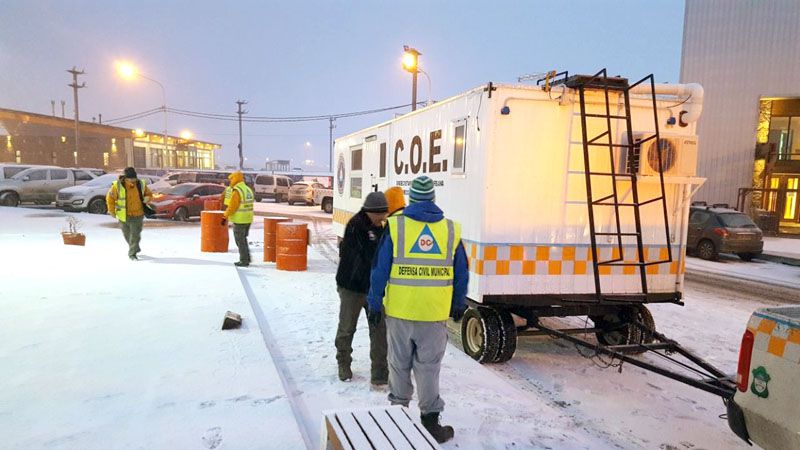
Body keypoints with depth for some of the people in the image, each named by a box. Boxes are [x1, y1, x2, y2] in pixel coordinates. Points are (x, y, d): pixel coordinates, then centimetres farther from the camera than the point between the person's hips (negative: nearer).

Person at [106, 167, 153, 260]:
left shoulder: (141, 184, -7)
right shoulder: (117, 186, -12)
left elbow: (149, 194, 9)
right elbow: (110, 198, 0)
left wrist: (147, 198, -14)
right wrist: (112, 211, 2)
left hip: (137, 215, 0)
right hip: (124, 216, 0)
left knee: (135, 235, -6)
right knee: (127, 235, 15)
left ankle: (132, 253, 2)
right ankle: (135, 248, 39)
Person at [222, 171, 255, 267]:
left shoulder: (237, 191, -16)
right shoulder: (248, 190, 10)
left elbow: (231, 207, -17)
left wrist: (224, 217, -7)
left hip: (239, 220, -8)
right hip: (248, 219, 8)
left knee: (240, 241, 2)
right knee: (243, 239, 20)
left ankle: (244, 261, 7)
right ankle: (247, 258, 23)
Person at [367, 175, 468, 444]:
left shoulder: (395, 226, -5)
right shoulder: (451, 230, 1)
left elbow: (379, 269, -5)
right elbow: (461, 274, 7)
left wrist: (374, 304, 4)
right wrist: (459, 305, 20)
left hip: (399, 311, 0)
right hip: (435, 313, 1)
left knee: (399, 364, 16)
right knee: (428, 367, 11)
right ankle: (430, 419, 15)